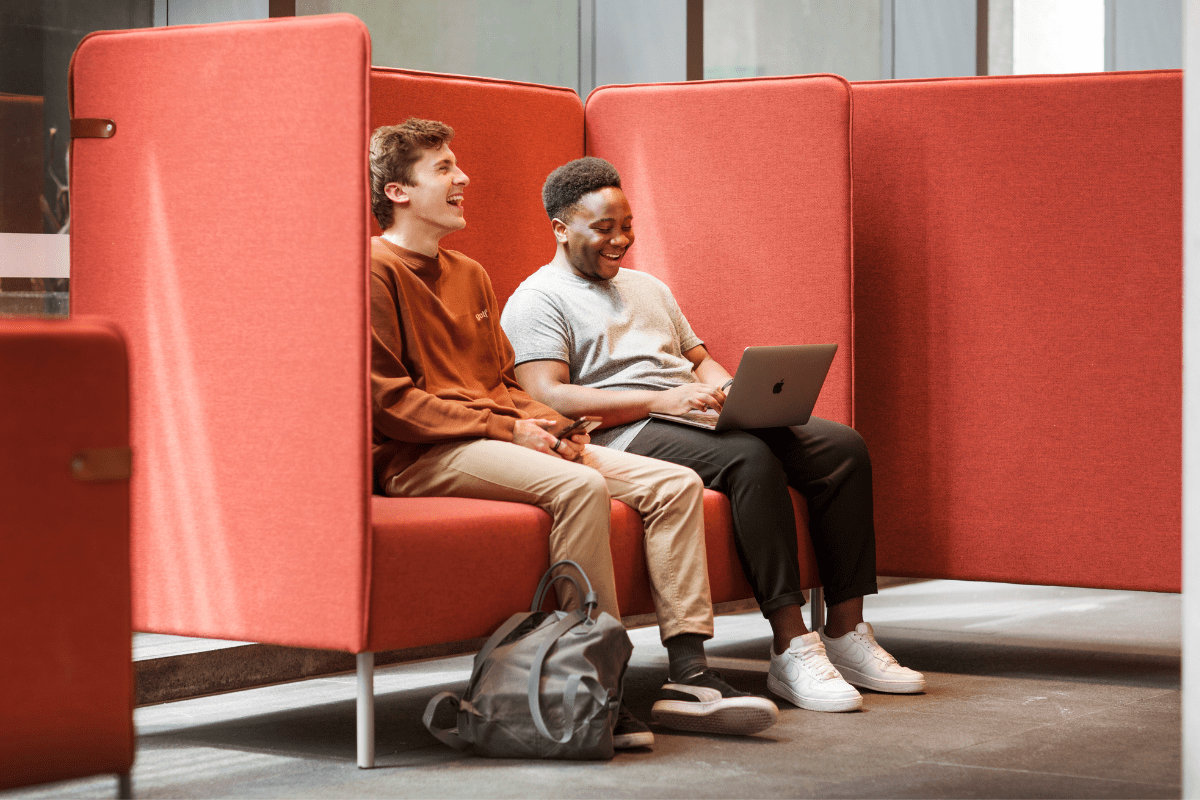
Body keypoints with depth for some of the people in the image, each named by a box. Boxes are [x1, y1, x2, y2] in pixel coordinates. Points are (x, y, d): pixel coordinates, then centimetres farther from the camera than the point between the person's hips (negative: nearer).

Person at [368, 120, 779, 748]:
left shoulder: (469, 276, 23)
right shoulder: (375, 270, -6)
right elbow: (385, 400, -14)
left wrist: (545, 424, 0)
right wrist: (506, 429, -15)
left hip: (496, 434, 9)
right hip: (418, 458, -9)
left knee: (675, 483, -5)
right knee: (580, 486, -34)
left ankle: (687, 675, -11)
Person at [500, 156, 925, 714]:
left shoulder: (647, 288, 29)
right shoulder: (537, 301, 2)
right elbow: (547, 398, -13)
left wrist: (727, 388, 1)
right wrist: (658, 400, -21)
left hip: (697, 420, 8)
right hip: (622, 437, -8)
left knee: (843, 447, -12)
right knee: (751, 457, -36)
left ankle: (847, 634, -14)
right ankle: (792, 651, -36)